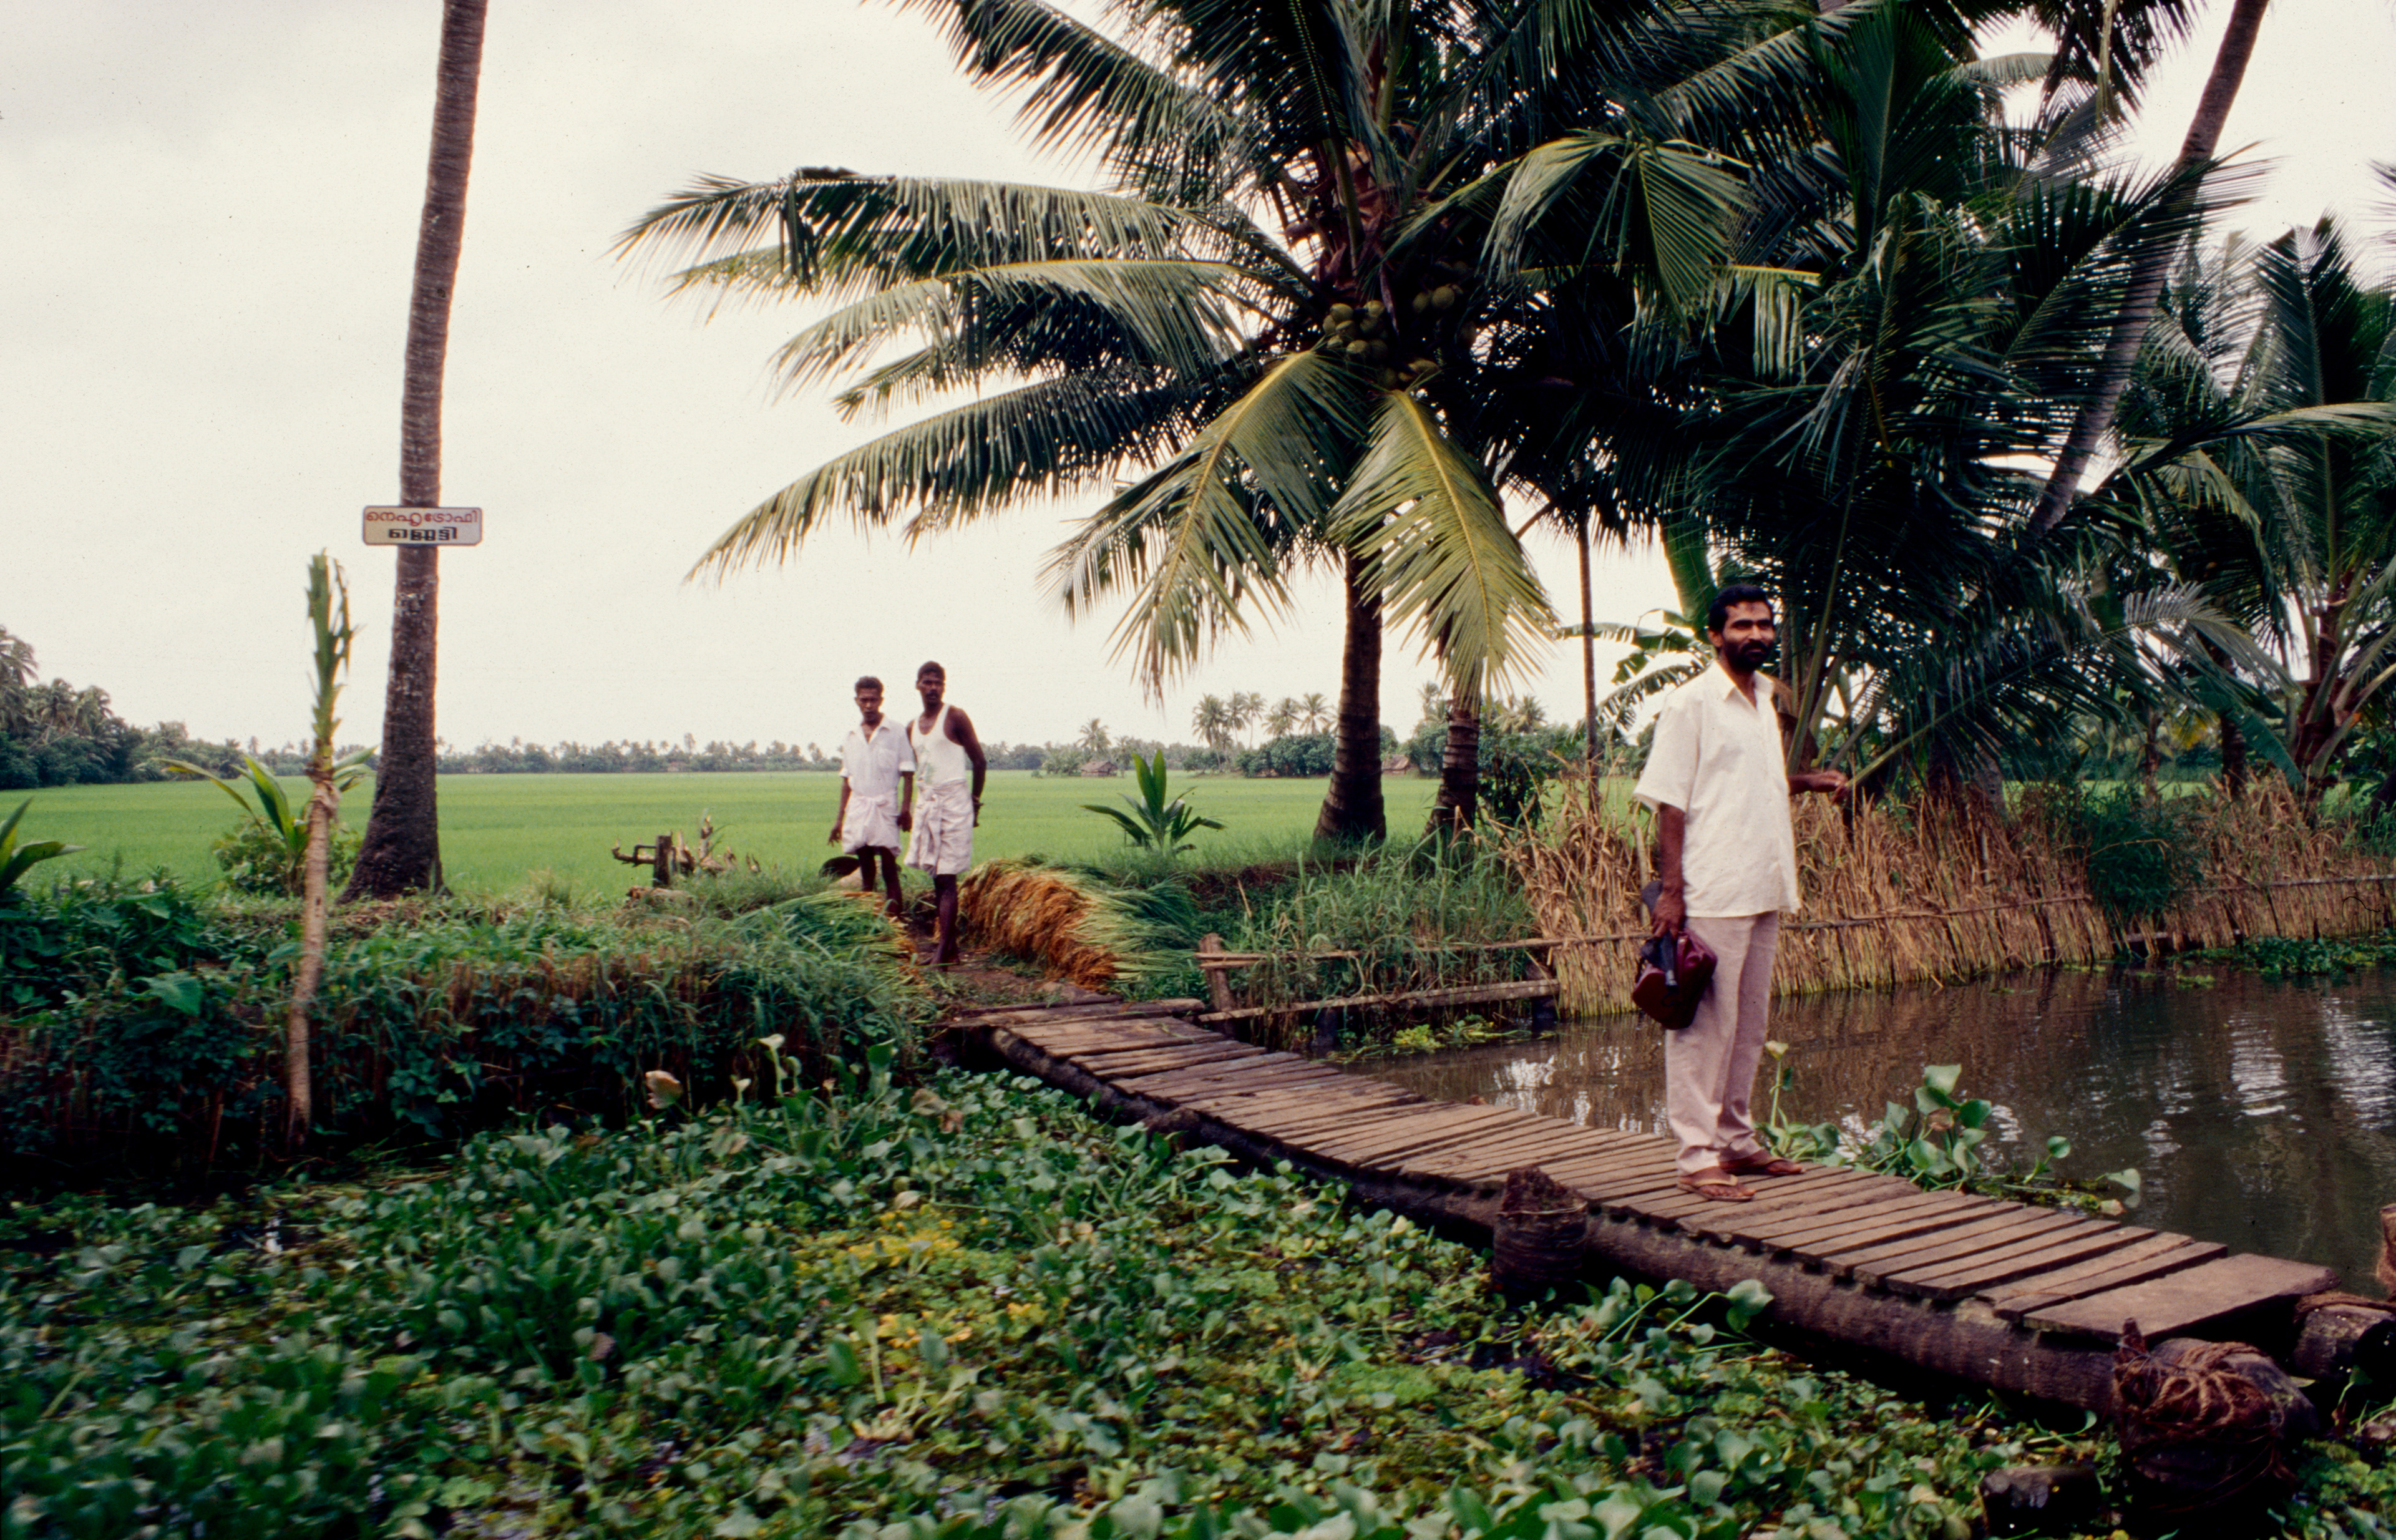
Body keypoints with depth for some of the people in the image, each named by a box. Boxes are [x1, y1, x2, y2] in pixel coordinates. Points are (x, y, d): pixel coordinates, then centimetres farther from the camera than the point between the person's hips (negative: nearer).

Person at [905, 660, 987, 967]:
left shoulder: (955, 718, -5)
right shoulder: (912, 728, 14)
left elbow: (980, 761, -3)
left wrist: (974, 802, 3)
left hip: (953, 801, -7)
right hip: (927, 801, 7)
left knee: (946, 878, -11)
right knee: (936, 878, 6)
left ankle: (942, 953, -15)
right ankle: (951, 949, 12)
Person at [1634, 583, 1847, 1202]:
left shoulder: (1767, 699, 15)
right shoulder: (1691, 703, -8)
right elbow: (1669, 801, -12)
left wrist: (1811, 781, 12)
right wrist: (1670, 888, -18)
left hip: (1764, 891, 8)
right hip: (1711, 894, -8)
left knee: (1748, 1026, 14)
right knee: (1704, 1026, -4)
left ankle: (1736, 1140, 24)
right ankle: (1698, 1156, 1)